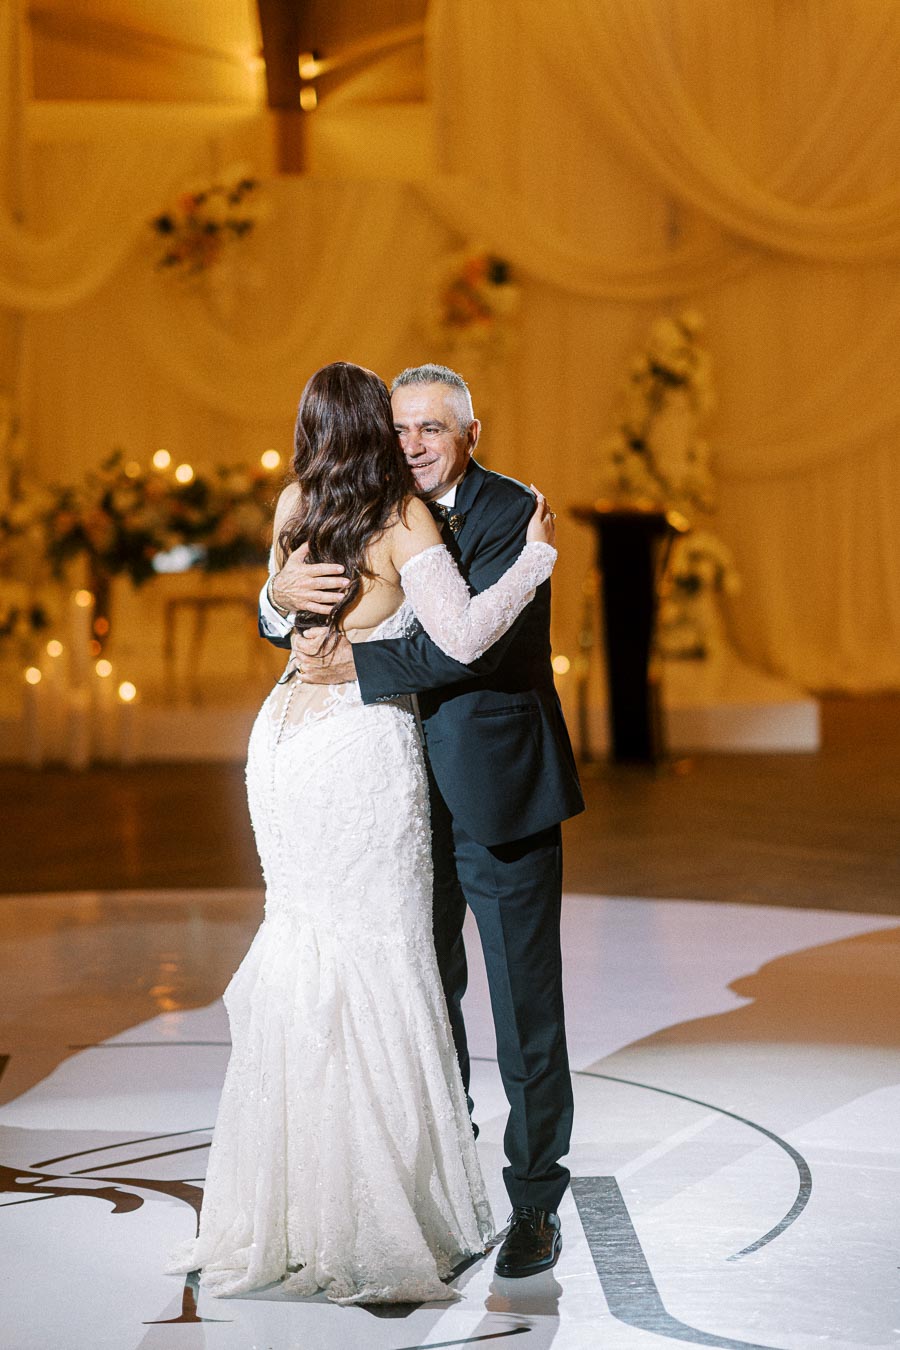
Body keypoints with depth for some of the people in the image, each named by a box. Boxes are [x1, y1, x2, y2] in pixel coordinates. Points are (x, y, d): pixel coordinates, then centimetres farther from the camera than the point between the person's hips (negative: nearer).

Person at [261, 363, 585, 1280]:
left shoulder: (512, 512, -10)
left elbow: (473, 644, -23)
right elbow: (287, 623, 3)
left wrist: (357, 666, -24)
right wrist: (284, 594, -19)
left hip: (499, 792, -5)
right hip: (410, 793, 6)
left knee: (524, 1007, 2)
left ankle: (534, 1203, 14)